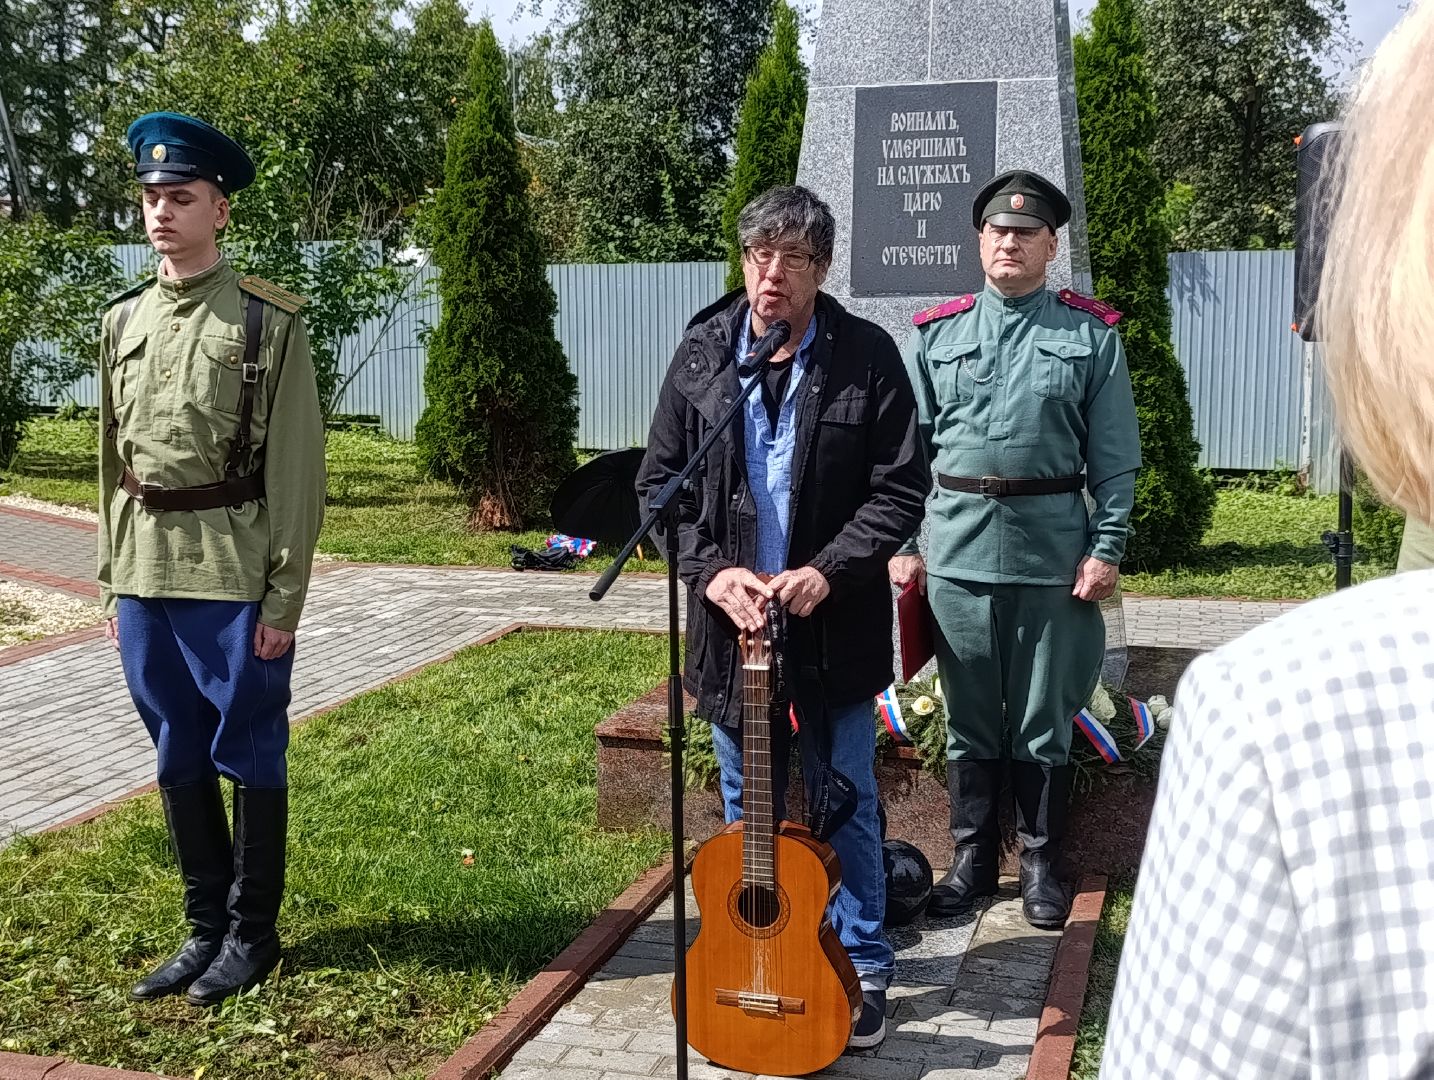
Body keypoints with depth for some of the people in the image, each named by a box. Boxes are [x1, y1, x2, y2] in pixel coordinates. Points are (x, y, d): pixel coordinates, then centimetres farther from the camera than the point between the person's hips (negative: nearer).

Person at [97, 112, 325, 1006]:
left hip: (234, 576, -5)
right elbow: (114, 458, 14)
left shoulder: (269, 320, -6)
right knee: (179, 761, 13)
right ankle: (206, 927, 26)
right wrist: (114, 580, 12)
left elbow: (299, 469, -9)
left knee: (249, 757, 5)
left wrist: (284, 597, -12)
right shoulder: (124, 321, 11)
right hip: (146, 575, 6)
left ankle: (251, 933, 20)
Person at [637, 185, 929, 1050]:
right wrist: (712, 570, -11)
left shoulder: (868, 356, -7)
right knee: (748, 812, 16)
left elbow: (901, 488, -8)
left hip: (836, 626, -2)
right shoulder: (702, 354, 1)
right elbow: (660, 483, 3)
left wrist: (827, 571, -19)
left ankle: (862, 969, 27)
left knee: (846, 808, 10)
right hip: (731, 620, 3)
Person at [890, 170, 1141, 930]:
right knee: (968, 718, 11)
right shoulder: (935, 333, 8)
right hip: (956, 548, 2)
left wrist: (1107, 547, -7)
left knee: (1044, 720, 8)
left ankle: (1041, 863, 23)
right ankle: (973, 857, 25)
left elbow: (1115, 457, 0)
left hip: (1053, 550, -1)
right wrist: (902, 543, 1)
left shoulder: (1091, 335, 3)